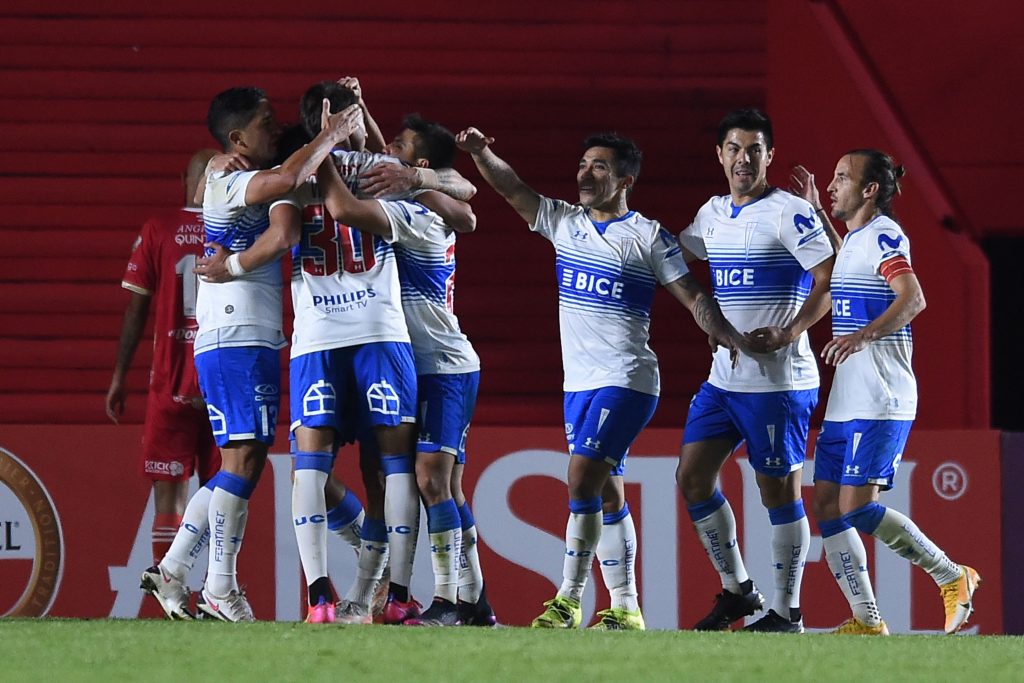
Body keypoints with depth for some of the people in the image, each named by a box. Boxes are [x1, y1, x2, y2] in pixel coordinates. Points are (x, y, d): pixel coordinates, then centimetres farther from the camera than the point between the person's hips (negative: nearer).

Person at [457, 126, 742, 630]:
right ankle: (625, 608, 12)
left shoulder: (648, 236, -4)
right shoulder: (565, 223, 11)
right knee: (606, 496, 8)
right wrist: (480, 154, -13)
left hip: (625, 381, -7)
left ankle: (568, 602, -14)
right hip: (579, 382, 7)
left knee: (582, 478, -17)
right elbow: (513, 189, 4)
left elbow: (692, 296, -3)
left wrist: (727, 335, -19)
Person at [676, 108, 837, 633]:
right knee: (692, 476, 6)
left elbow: (832, 279, -15)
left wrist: (787, 334, -23)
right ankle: (736, 590, 19)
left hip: (779, 382, -8)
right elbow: (676, 251, 31)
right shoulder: (713, 214, 13)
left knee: (779, 491, -2)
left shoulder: (789, 212, -10)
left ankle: (786, 612, 6)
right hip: (723, 376, 8)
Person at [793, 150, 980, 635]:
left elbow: (913, 299, -27)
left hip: (880, 401, -10)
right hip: (844, 403, 10)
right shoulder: (854, 239, 18)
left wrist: (864, 335, -41)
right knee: (828, 508, 4)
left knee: (857, 508, -14)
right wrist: (817, 214, 37)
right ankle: (866, 622, 7)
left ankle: (953, 577, 0)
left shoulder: (884, 235, -10)